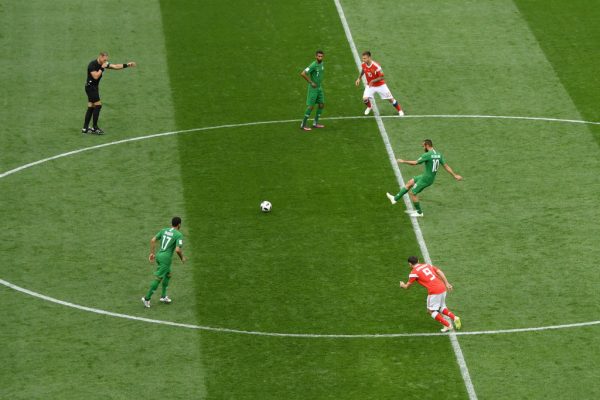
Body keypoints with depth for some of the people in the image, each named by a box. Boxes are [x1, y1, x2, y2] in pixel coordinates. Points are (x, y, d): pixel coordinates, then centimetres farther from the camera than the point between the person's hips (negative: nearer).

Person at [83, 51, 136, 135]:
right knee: (98, 105, -11)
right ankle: (95, 128, -7)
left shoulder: (103, 64, 5)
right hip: (90, 87, -9)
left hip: (94, 87, 9)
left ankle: (85, 128, 11)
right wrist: (102, 68, -23)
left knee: (91, 108, 9)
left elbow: (115, 66, 5)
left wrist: (127, 65, -1)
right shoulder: (92, 64, -19)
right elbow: (95, 76, -27)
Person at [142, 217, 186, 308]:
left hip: (159, 256, 8)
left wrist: (152, 253, 13)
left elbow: (153, 240, 7)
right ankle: (147, 298, -5)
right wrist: (182, 258, 1)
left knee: (168, 274, 24)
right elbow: (177, 249, -18)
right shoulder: (179, 235, -8)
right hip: (166, 258, -8)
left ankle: (163, 296, 28)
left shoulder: (164, 230, 11)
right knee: (158, 278, -3)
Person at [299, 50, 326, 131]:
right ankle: (303, 124, 3)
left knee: (322, 104, 10)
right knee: (311, 106, -6)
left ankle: (315, 123, 21)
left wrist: (321, 82, 13)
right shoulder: (313, 65, -21)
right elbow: (303, 74, -27)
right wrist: (311, 82, -20)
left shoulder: (322, 64, 5)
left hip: (319, 88, 8)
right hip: (313, 88, -8)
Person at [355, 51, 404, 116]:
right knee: (365, 99, -15)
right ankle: (369, 107, 21)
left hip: (380, 85, -4)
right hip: (370, 86, 4)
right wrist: (359, 78, 3)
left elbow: (381, 77, -23)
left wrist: (373, 81, -34)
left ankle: (400, 110, 26)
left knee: (390, 99, 2)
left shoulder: (376, 66, -30)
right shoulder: (363, 65, -13)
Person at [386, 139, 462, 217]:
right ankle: (395, 198, 25)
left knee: (412, 193, 5)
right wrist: (455, 175, 8)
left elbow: (415, 163, -18)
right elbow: (446, 166, 2)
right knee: (410, 183, 18)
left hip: (425, 179, -9)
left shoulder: (427, 155, -22)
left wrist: (403, 161, -5)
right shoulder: (439, 154, 2)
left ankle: (419, 212, 17)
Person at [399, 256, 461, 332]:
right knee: (441, 307, 26)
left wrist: (402, 285, 31)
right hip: (442, 288, 7)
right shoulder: (427, 265, 17)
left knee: (431, 311, 8)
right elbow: (439, 272, 10)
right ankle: (454, 318, 8)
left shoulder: (414, 272, -1)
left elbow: (407, 286, 8)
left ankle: (448, 325, 3)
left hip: (434, 291, -7)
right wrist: (446, 283, 11)